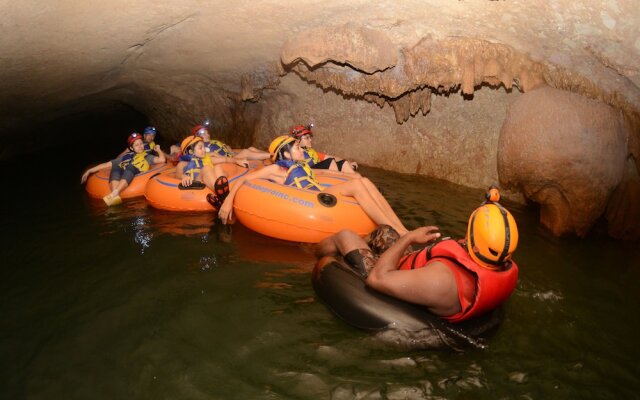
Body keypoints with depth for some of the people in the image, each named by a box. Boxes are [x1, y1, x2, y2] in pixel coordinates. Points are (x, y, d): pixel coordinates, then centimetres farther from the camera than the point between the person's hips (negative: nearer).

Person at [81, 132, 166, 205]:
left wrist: (158, 150, 27)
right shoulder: (126, 156, 34)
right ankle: (115, 197, -55)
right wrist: (89, 171, 22)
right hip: (120, 174, 2)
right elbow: (107, 164, 28)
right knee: (115, 167, -32)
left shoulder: (147, 156, 30)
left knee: (131, 166, -36)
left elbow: (162, 160, 11)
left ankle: (114, 193, -58)